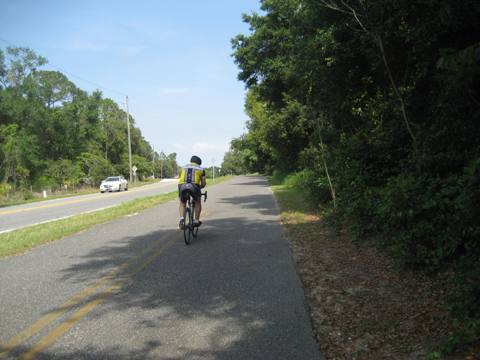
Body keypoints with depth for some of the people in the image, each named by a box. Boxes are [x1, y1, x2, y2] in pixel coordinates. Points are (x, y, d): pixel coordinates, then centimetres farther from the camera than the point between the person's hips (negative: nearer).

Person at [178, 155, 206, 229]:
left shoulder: (184, 167, 30)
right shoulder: (201, 169, 23)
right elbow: (203, 183, 18)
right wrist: (199, 188, 37)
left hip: (182, 186, 2)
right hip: (194, 186, -1)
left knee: (182, 203, 23)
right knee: (197, 202, 26)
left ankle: (182, 218, 0)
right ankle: (196, 220, 20)